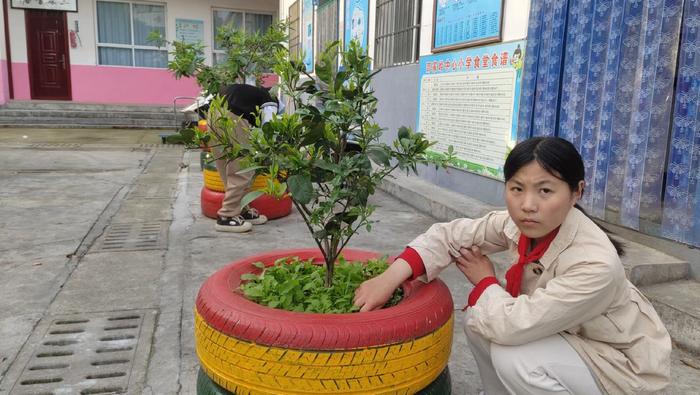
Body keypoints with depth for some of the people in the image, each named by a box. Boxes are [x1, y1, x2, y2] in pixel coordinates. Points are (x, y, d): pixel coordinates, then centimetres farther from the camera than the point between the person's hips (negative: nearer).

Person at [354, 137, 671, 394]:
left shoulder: (596, 264, -36)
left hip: (622, 364, -6)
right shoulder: (518, 223, -16)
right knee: (479, 319, -9)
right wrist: (392, 276, -25)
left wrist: (484, 281, -15)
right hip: (566, 337, 6)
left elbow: (512, 326, -36)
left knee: (513, 357, -28)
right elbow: (454, 234, -11)